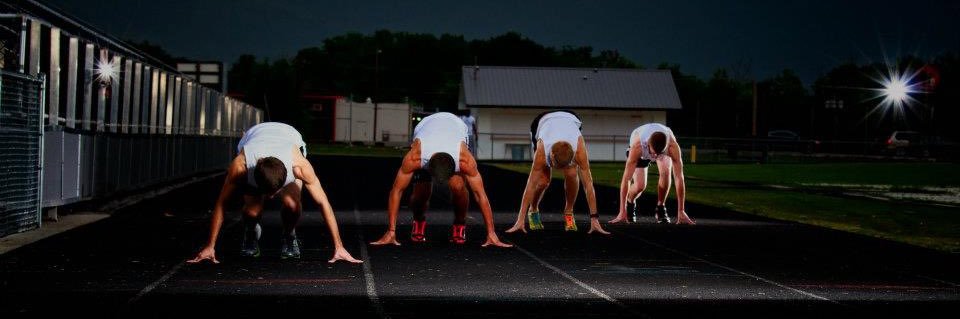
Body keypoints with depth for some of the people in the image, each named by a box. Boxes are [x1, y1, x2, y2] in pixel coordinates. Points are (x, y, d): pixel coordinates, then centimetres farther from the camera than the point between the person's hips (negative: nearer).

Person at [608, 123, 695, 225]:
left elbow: (679, 178, -39)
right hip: (641, 152, -1)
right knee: (640, 185, -19)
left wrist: (681, 212, -39)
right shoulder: (637, 146, -44)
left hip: (664, 150, 1)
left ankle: (660, 208, -7)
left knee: (666, 171, -29)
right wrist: (622, 212, -44)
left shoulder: (673, 146, -42)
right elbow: (626, 179, -43)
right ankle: (630, 203, 17)